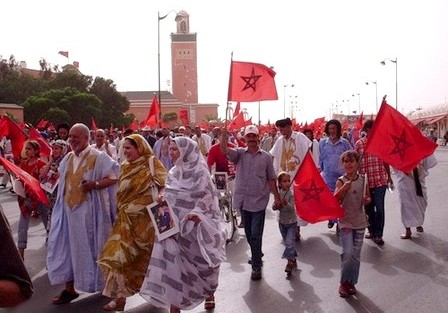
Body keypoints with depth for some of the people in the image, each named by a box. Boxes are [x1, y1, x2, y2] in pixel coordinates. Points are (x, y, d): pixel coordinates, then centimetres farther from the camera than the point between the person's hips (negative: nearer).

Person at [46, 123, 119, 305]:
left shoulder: (98, 157, -9)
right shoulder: (68, 158, 10)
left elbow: (114, 177, -11)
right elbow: (63, 182, 20)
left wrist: (95, 184, -24)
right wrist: (60, 204, 12)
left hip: (90, 210, -6)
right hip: (69, 209, 6)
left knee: (91, 245, 5)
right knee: (69, 247, 7)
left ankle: (103, 283, 24)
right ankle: (70, 288, 16)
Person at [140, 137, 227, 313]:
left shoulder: (199, 171, -8)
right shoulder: (173, 172, 10)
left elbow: (206, 196, -14)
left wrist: (197, 212, -31)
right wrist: (162, 198, -6)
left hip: (195, 224, -4)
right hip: (174, 224, 4)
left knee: (202, 259, 11)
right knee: (172, 261, -6)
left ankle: (209, 293, 39)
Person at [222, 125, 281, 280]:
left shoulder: (266, 157, 3)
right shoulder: (239, 153, 4)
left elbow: (271, 179, 6)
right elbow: (225, 151, -16)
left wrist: (277, 197, 3)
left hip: (259, 201, -2)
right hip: (243, 200, 2)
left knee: (256, 235, -3)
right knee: (248, 234, 16)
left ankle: (256, 266, 8)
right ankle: (257, 255, 38)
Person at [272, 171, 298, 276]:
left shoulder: (291, 194, -14)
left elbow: (292, 207, -23)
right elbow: (274, 207, 1)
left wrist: (286, 203, -40)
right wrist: (277, 205, -20)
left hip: (291, 221, -4)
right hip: (282, 221, 4)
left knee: (289, 243, -15)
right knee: (287, 243, 14)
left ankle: (290, 262, -7)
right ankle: (293, 260, 30)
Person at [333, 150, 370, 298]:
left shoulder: (363, 180, 0)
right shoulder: (341, 181, -9)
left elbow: (368, 198, 13)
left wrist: (366, 200, -10)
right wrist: (343, 188, -36)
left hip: (360, 222, 3)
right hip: (345, 222, -3)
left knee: (356, 255, 9)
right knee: (347, 253, -11)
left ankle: (352, 282, 26)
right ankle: (343, 282, 10)